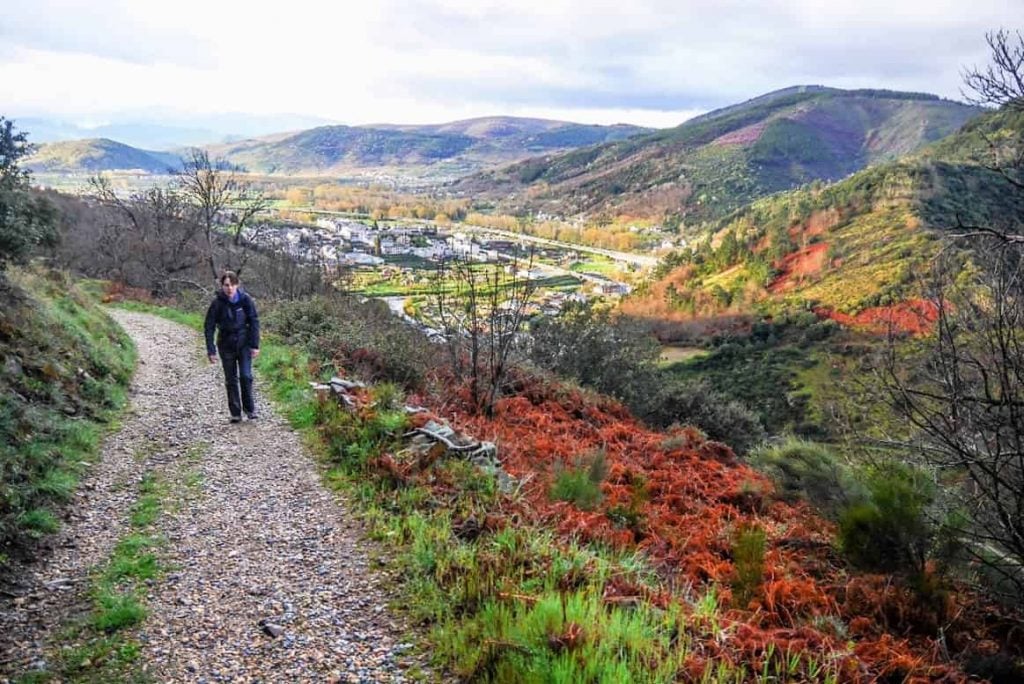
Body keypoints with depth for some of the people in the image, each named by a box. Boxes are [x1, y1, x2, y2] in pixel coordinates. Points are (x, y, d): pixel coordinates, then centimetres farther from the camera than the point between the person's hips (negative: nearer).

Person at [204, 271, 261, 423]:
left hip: (244, 343, 0)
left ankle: (249, 409, 10)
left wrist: (255, 345, -9)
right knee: (231, 379, 5)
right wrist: (211, 350, -10)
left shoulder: (245, 299, -10)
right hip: (226, 344, 1)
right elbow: (209, 327, -6)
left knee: (246, 376, -7)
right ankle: (235, 413, 13)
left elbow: (254, 322, -5)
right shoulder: (217, 302, -10)